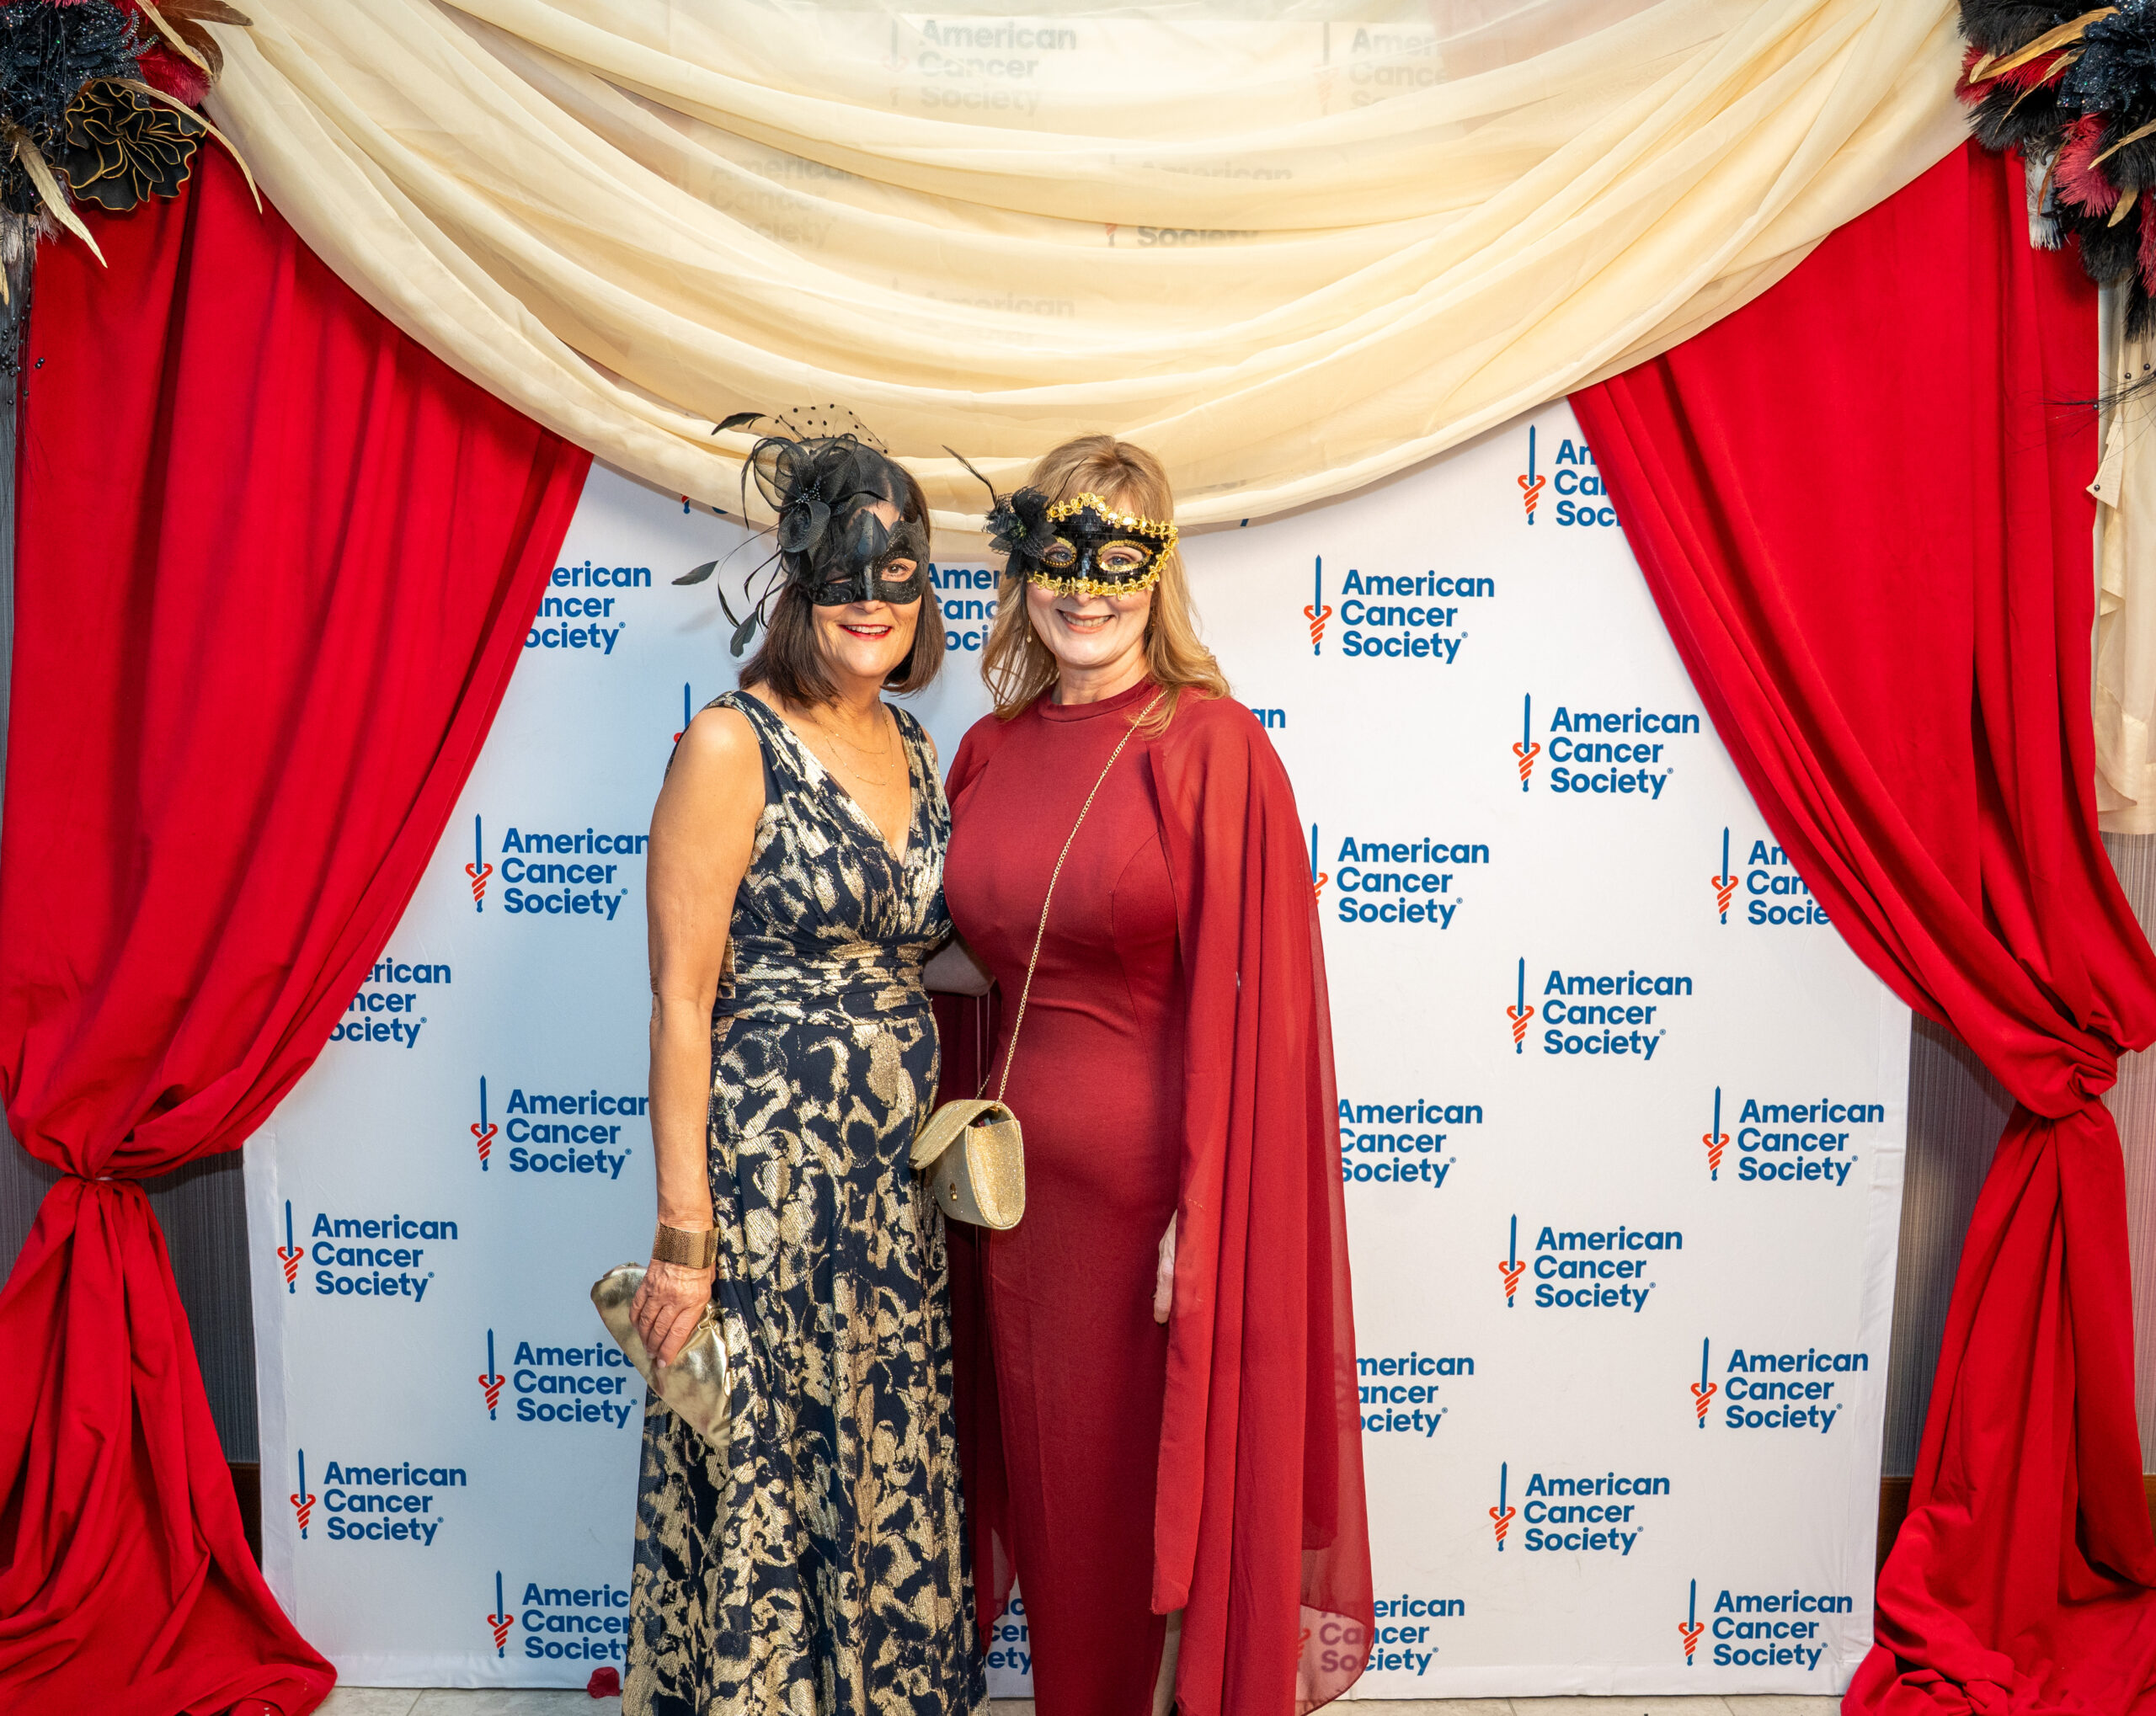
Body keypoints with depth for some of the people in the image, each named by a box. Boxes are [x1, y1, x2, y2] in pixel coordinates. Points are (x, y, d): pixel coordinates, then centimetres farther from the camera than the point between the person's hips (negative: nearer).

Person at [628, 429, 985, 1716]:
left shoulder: (916, 749, 10)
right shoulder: (733, 745, -10)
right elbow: (683, 1001, -12)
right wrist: (684, 1232, -14)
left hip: (899, 1174, 7)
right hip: (767, 1166, -6)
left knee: (888, 1476, 17)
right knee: (766, 1481, 8)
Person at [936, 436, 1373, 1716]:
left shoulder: (1212, 745, -12)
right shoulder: (992, 750, 6)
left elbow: (1243, 1000, -15)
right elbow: (967, 970, 11)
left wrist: (1206, 1218, -17)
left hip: (1153, 1179, -5)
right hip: (1017, 1174, 6)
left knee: (1162, 1497, 11)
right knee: (1050, 1488, 20)